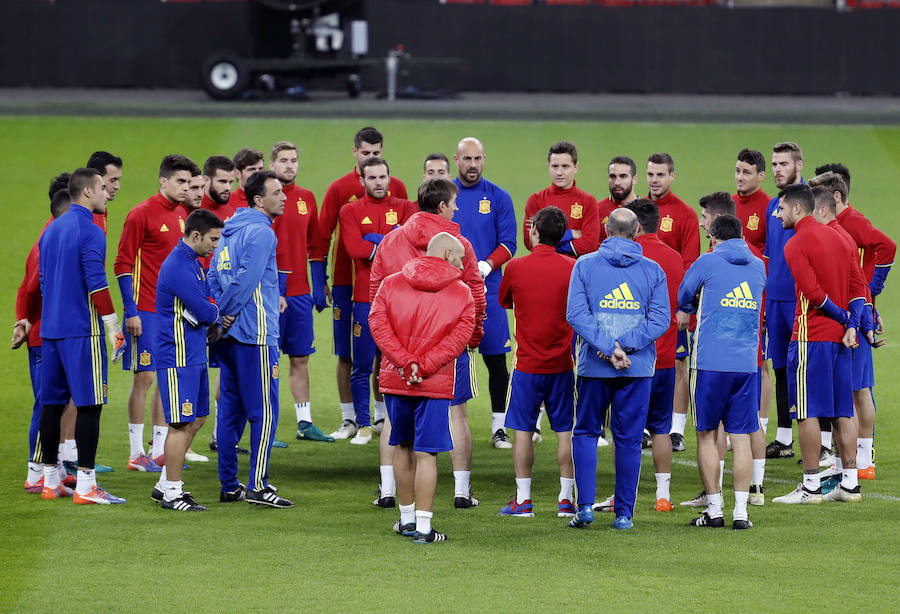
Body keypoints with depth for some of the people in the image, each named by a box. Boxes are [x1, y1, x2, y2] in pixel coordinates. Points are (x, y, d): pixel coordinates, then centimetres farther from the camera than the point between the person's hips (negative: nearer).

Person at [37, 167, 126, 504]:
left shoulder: (52, 230, 14)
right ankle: (85, 485, -9)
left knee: (52, 403, 11)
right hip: (82, 331, -8)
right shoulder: (90, 233, -12)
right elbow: (96, 285, -17)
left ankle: (50, 481, 16)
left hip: (50, 328, 8)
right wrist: (114, 329, -14)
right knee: (89, 405, -6)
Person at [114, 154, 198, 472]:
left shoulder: (181, 215, 11)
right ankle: (136, 454, 2)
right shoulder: (141, 214, -10)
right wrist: (131, 311, -15)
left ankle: (159, 451, 15)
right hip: (146, 311, -7)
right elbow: (123, 264, -11)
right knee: (145, 377, -4)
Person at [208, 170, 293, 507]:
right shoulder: (261, 232, -13)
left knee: (231, 410, 11)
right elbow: (244, 281, -19)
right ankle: (258, 486, -9)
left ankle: (229, 485, 14)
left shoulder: (230, 229, 14)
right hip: (256, 334, -9)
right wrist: (226, 315, -9)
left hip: (230, 336, 9)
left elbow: (214, 277, 16)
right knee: (264, 411, -6)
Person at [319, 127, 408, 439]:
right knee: (347, 353, 2)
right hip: (346, 281, -1)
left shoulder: (396, 187, 6)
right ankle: (348, 419, 8)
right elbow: (323, 235, 2)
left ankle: (382, 415, 13)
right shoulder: (339, 188, 2)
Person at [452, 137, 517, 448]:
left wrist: (487, 265, -16)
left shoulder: (498, 197, 5)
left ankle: (498, 426, 8)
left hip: (488, 287, 0)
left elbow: (508, 243, 0)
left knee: (496, 357, 0)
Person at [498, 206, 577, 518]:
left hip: (527, 364, -1)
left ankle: (523, 499, 4)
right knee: (565, 430, 6)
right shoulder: (571, 268, -4)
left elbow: (504, 301, 11)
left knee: (522, 429, 5)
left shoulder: (516, 267, -7)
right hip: (562, 363, 1)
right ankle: (566, 499, 6)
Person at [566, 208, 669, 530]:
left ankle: (585, 504, 1)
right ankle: (624, 513, 9)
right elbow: (660, 319, -6)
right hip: (638, 369, 1)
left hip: (594, 367, -1)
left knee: (585, 433, 13)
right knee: (629, 439, 8)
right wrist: (621, 346, -11)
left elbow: (576, 313, -11)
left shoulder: (585, 265, -1)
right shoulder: (653, 271, 3)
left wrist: (608, 347, -15)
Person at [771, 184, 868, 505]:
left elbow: (814, 294, -18)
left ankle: (810, 487, -3)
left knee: (807, 412, -3)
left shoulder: (796, 244, -11)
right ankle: (850, 484, 10)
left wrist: (841, 316, -4)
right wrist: (851, 324, 0)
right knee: (842, 411, 10)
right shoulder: (836, 237, 13)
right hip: (840, 339, 8)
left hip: (811, 337, -7)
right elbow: (859, 285, 9)